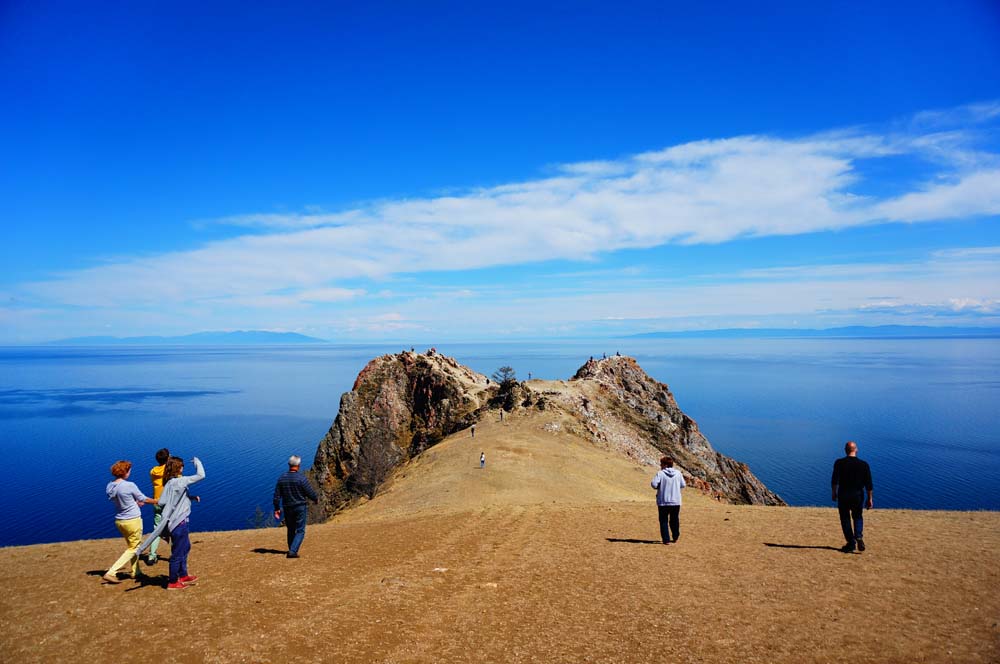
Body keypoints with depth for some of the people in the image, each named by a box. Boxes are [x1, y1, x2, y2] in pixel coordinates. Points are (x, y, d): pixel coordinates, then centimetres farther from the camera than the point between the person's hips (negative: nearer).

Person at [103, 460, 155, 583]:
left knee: (132, 546, 22)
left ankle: (135, 572, 29)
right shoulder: (129, 485, -20)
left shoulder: (110, 486, 0)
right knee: (133, 548, 4)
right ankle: (111, 572, -4)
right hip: (133, 520, -8)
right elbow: (142, 499, -5)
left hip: (119, 521, 8)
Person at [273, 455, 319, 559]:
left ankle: (292, 550, 29)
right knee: (300, 531, 2)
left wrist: (277, 509, 10)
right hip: (300, 508, -5)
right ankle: (292, 551, -12)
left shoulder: (281, 479, -2)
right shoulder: (301, 478, -16)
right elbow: (310, 493, -11)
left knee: (291, 530, 19)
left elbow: (277, 496, 1)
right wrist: (316, 499, 8)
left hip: (287, 508, 5)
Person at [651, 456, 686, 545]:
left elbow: (653, 484, -19)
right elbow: (683, 485, 8)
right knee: (674, 520, 20)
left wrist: (659, 487, 1)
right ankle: (676, 537, 34)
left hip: (663, 502, -3)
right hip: (676, 502, 4)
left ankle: (666, 539, 2)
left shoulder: (660, 473, -11)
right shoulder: (678, 473, 0)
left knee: (664, 521, 6)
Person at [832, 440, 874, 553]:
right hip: (858, 495, 2)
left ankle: (851, 543, 9)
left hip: (843, 495, -2)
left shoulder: (839, 463, -8)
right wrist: (869, 499, 6)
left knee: (845, 518, 10)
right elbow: (868, 484, -2)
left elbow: (834, 480, -8)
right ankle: (859, 536, -2)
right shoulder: (863, 464, -3)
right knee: (858, 516, 20)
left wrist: (834, 493, 5)